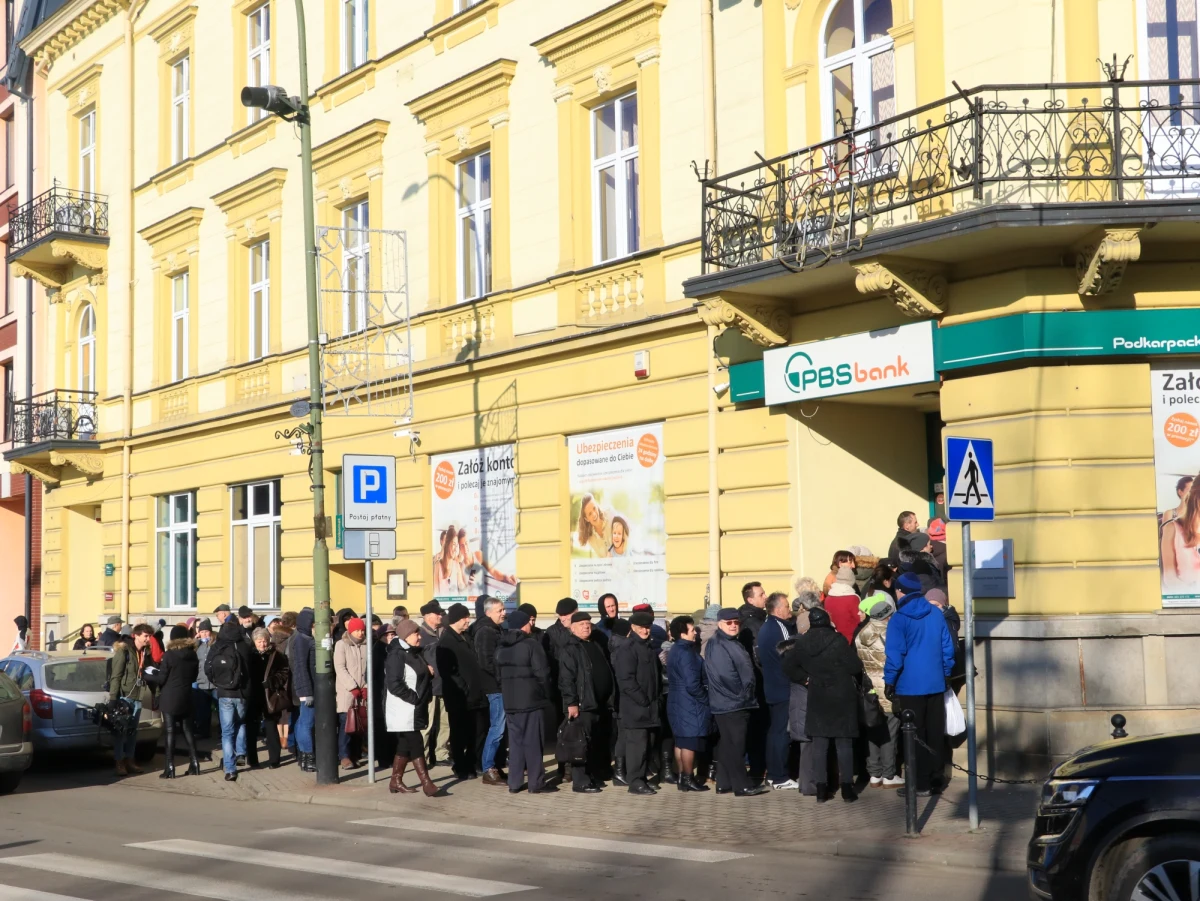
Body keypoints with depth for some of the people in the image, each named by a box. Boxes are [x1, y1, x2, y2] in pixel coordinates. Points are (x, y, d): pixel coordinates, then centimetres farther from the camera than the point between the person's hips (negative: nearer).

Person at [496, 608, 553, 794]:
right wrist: (546, 693, 1)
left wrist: (506, 692, 15)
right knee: (533, 741, -1)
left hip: (509, 701, 6)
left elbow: (498, 674, 13)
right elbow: (542, 673, -13)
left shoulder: (501, 648, 11)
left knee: (515, 740, 10)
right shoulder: (531, 645, -12)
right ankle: (536, 783, 1)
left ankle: (514, 782, 10)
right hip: (530, 699, -6)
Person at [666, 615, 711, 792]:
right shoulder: (686, 653, -20)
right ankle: (688, 779, 2)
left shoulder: (675, 650, 11)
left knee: (681, 741, 14)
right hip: (690, 704, -10)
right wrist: (706, 699, -10)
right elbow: (692, 684, -23)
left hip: (678, 703, 10)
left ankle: (682, 777, 20)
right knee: (690, 742, -3)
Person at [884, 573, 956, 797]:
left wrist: (889, 681, -3)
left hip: (910, 686, -5)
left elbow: (894, 655, -12)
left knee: (914, 736, 2)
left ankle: (920, 784, 3)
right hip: (935, 684, 5)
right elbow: (948, 648, 6)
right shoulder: (936, 614, 4)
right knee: (934, 734, 12)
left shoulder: (899, 619, -11)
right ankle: (935, 779, 17)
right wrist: (945, 674, 16)